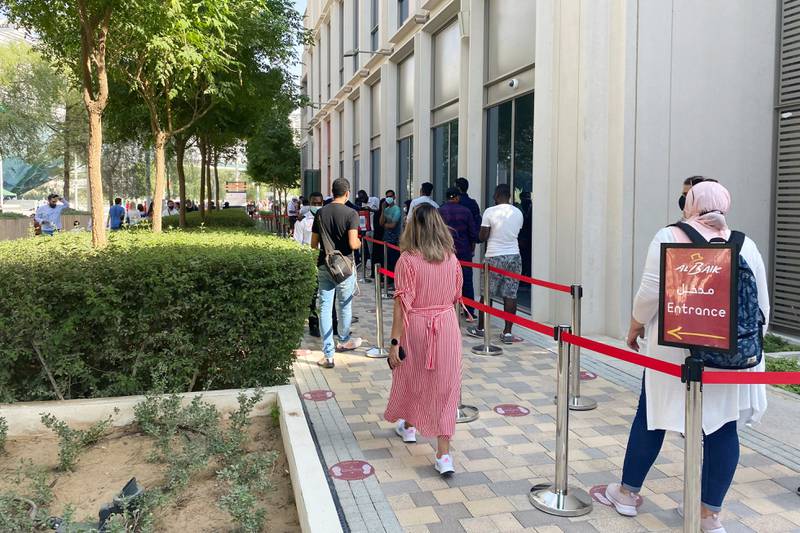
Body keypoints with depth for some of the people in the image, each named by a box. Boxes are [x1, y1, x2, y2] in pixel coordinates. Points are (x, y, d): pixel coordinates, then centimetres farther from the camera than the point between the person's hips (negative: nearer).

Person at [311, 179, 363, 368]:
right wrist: (359, 243, 2)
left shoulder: (321, 212, 3)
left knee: (325, 307, 4)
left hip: (324, 265, 3)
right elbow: (353, 244, -20)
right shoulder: (351, 214, -11)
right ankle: (344, 341, 38)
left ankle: (328, 354, 2)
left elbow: (314, 244, 7)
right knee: (344, 305, 16)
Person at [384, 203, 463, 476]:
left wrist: (395, 342, -12)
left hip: (416, 326, -2)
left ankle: (409, 426, 45)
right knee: (444, 386, 5)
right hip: (447, 325, 2)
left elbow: (402, 304, -15)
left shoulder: (407, 260, -14)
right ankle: (443, 454, 2)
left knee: (411, 378, 21)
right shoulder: (451, 259, -1)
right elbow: (456, 297, 10)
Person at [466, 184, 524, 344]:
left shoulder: (490, 212, -8)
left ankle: (480, 329, 19)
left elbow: (482, 237, -7)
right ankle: (507, 333, 4)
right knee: (511, 295, 3)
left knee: (487, 294, 8)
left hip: (494, 257, -3)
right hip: (514, 256, 3)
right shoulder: (518, 213, 5)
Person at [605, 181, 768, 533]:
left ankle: (627, 494, 25)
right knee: (723, 427, 9)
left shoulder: (670, 237, -5)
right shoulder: (746, 245, 5)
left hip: (675, 348, -2)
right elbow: (762, 305, 7)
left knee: (652, 417, 11)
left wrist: (636, 324, 5)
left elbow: (651, 292, -12)